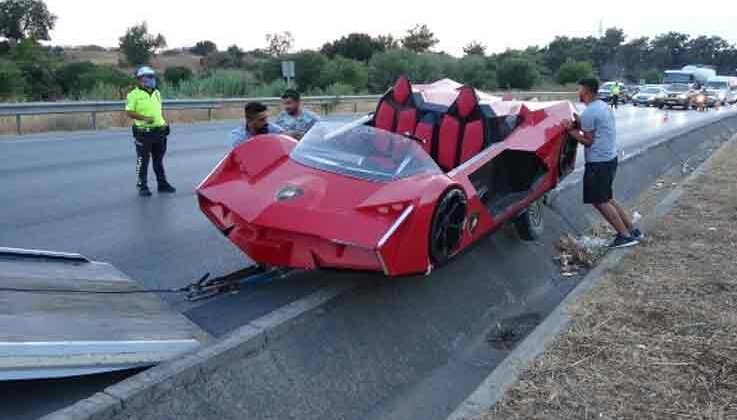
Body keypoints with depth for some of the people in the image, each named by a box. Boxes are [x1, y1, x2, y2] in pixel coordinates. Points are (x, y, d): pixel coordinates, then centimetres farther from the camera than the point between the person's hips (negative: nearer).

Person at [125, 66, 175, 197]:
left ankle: (162, 184, 23)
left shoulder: (156, 93, 14)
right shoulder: (134, 94, -7)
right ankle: (142, 186, 9)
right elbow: (129, 112, -12)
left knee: (159, 160, 14)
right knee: (143, 161, 1)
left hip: (159, 131, 6)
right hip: (143, 132, -6)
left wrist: (163, 123, 13)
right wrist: (144, 118, -23)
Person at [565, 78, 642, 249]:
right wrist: (578, 124, 7)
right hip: (609, 158, 10)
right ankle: (632, 230, 19)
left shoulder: (589, 113, -18)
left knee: (600, 202, -2)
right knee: (607, 199, 17)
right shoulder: (603, 106, 13)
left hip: (598, 162, -10)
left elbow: (588, 141, -14)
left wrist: (571, 130, -5)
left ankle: (625, 235, 1)